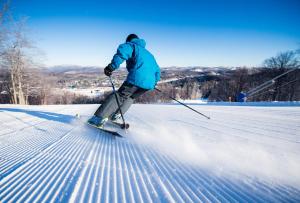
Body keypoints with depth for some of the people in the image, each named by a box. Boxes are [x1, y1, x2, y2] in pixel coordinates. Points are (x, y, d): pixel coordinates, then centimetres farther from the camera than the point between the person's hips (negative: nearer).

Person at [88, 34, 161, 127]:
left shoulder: (132, 46, 14)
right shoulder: (149, 54, 35)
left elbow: (123, 50, -12)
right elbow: (157, 70, 39)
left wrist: (112, 66, -19)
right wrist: (154, 83, 49)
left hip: (136, 79, -6)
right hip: (149, 83, 7)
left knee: (119, 96, 1)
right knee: (131, 97, 25)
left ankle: (99, 118, -8)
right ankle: (116, 115, 13)